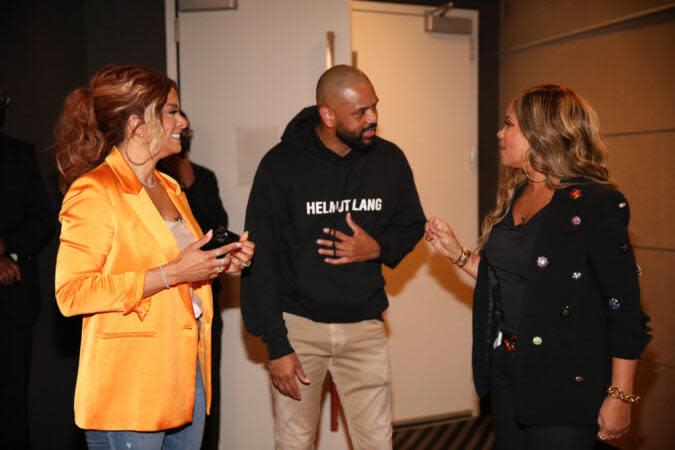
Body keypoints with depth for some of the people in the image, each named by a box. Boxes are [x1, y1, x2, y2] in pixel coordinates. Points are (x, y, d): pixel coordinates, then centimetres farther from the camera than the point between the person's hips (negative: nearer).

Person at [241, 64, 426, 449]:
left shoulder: (390, 160, 0)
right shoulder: (281, 165, -9)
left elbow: (412, 226, 14)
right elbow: (261, 261, -8)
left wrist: (377, 248, -9)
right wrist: (276, 345, -11)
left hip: (364, 326, 2)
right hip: (298, 324, -2)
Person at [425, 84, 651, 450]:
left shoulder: (595, 204, -15)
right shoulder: (514, 197, 8)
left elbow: (624, 307, -15)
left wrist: (620, 396, -15)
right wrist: (457, 254, 7)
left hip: (564, 383, -7)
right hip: (507, 372, 7)